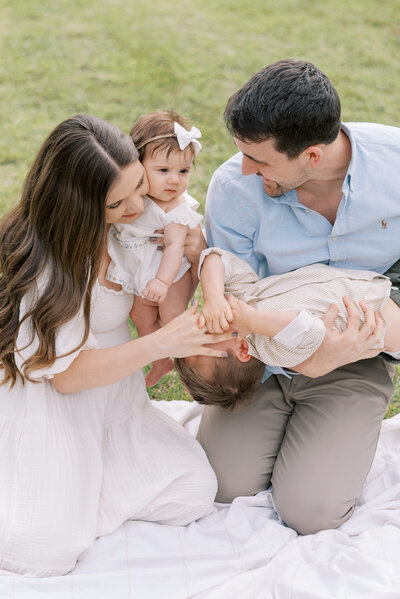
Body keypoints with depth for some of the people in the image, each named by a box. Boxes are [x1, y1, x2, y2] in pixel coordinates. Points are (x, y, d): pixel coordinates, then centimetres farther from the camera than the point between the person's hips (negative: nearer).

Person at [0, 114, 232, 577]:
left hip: (115, 398, 7)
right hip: (47, 407, -6)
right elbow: (66, 374, -23)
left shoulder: (140, 222, -6)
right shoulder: (44, 256, -25)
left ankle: (76, 489, 9)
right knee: (46, 552, -19)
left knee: (195, 492, -9)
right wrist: (162, 343, -31)